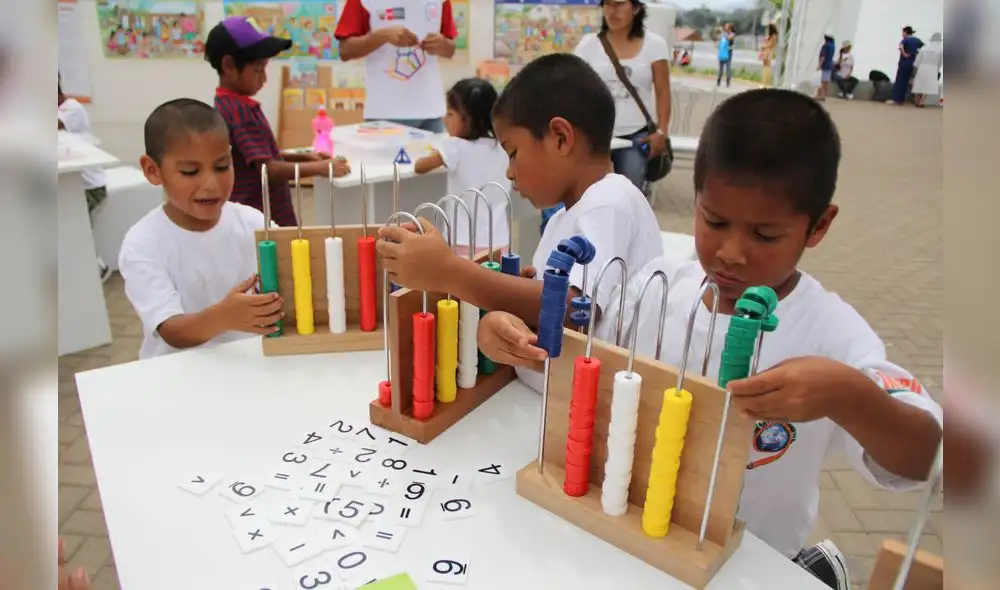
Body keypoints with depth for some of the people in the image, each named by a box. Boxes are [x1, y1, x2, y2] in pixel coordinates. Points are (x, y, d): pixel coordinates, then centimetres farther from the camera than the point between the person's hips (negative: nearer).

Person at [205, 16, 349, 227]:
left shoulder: (230, 104, 10)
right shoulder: (240, 109, -19)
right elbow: (269, 169, -24)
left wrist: (304, 157, 9)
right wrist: (321, 167, -17)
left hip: (252, 216, 10)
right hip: (258, 220, -10)